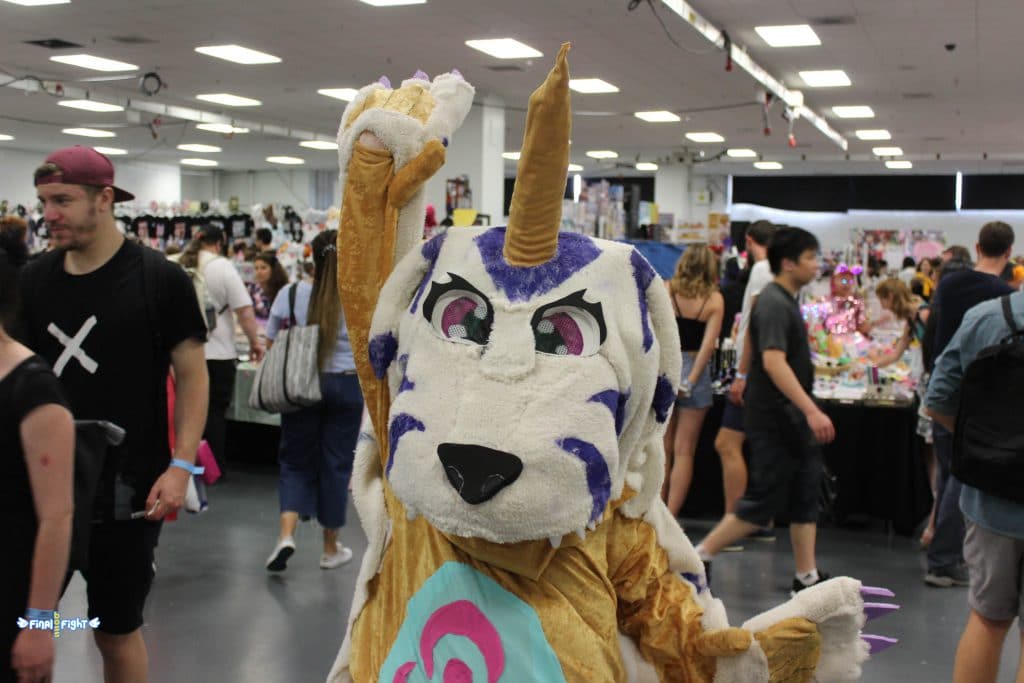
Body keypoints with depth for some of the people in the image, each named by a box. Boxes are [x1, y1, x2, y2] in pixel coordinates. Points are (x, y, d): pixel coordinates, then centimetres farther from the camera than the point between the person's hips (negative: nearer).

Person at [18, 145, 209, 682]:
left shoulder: (159, 280, -7)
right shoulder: (32, 280, 4)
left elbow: (192, 375, -6)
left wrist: (181, 465, -15)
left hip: (128, 493, -3)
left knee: (117, 631, 10)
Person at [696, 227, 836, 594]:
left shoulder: (786, 300, 14)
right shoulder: (774, 303, -18)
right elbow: (773, 361, -29)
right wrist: (811, 411, -34)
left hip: (792, 416, 10)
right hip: (773, 416, -10)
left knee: (804, 497, 11)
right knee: (764, 500, -5)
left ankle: (807, 577, 17)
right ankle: (700, 557, 5)